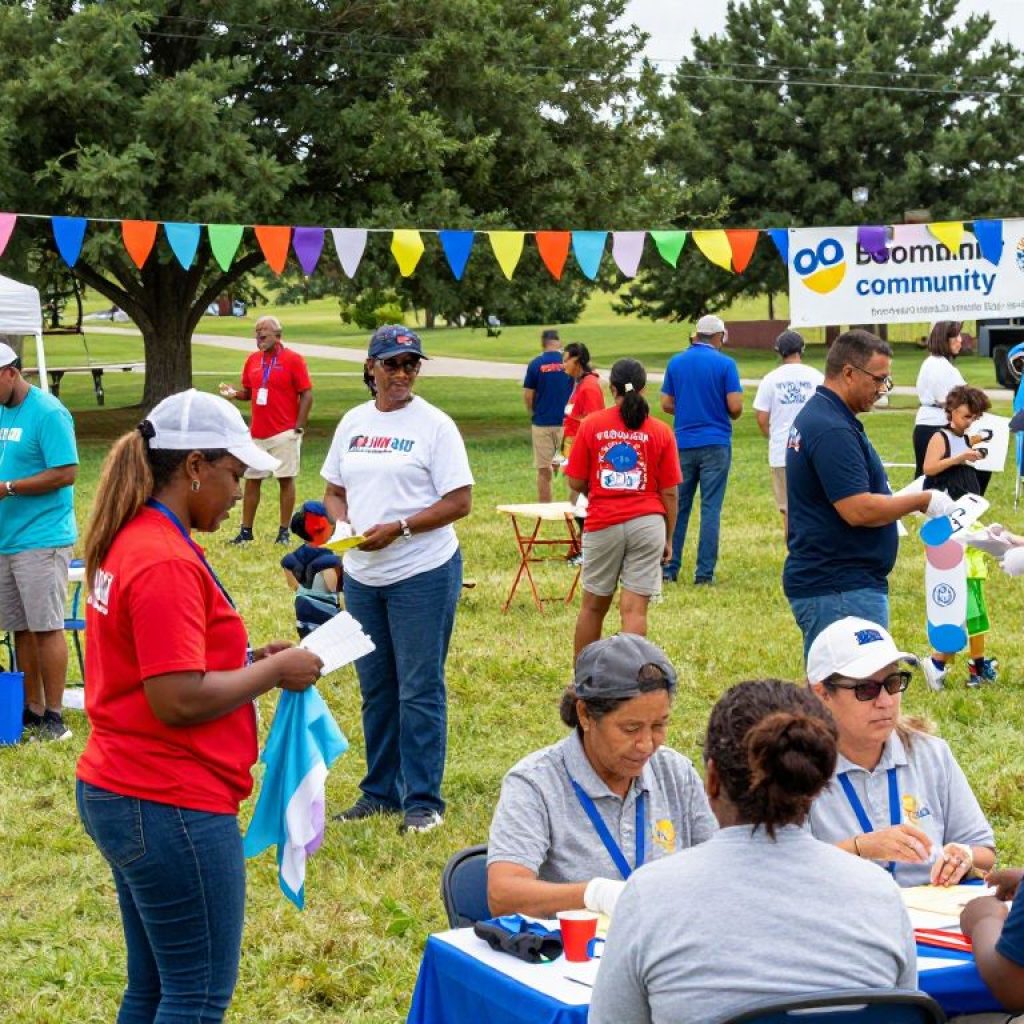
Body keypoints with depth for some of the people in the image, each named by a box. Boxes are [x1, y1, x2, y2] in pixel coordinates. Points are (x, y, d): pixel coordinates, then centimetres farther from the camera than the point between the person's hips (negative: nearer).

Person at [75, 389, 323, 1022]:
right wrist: (274, 671, -12)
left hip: (120, 795, 10)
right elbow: (179, 701, -24)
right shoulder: (167, 563, -20)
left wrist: (247, 659, 9)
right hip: (171, 805, -10)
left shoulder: (131, 542, 10)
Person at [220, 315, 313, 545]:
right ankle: (245, 532, 12)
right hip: (257, 434, 5)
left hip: (284, 433, -5)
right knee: (251, 480, 7)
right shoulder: (252, 360, 9)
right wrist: (233, 393, -4)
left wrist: (298, 428, -12)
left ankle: (284, 532, 7)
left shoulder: (293, 360, -6)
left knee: (286, 480, 1)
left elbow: (307, 395, -7)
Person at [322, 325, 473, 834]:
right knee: (375, 688, 14)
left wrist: (398, 529, -19)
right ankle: (381, 791, 26)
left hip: (423, 572, -6)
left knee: (420, 690, -2)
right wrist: (343, 523, -6)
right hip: (362, 576, 6)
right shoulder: (353, 423, 10)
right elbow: (334, 491, 16)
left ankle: (422, 801, 7)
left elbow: (459, 501, -11)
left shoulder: (434, 425, -7)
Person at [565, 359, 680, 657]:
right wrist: (668, 538, 12)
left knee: (593, 605, 14)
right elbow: (669, 492, 1)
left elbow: (575, 482, 2)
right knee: (635, 609, -2)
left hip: (603, 524, 1)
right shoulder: (660, 432, 0)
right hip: (648, 523, 0)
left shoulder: (591, 425, -1)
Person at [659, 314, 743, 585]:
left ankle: (669, 568, 9)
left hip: (683, 443, 3)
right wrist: (731, 415, 11)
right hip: (715, 444, -3)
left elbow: (666, 404, 6)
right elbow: (735, 406, -11)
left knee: (677, 506, 9)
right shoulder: (725, 364, -7)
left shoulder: (676, 362, 4)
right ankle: (705, 572, -2)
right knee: (710, 509, 0)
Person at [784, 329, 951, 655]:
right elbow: (859, 510, -24)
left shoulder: (815, 416, 15)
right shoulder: (832, 431, -19)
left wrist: (903, 499, 16)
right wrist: (923, 501, -12)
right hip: (839, 591, -11)